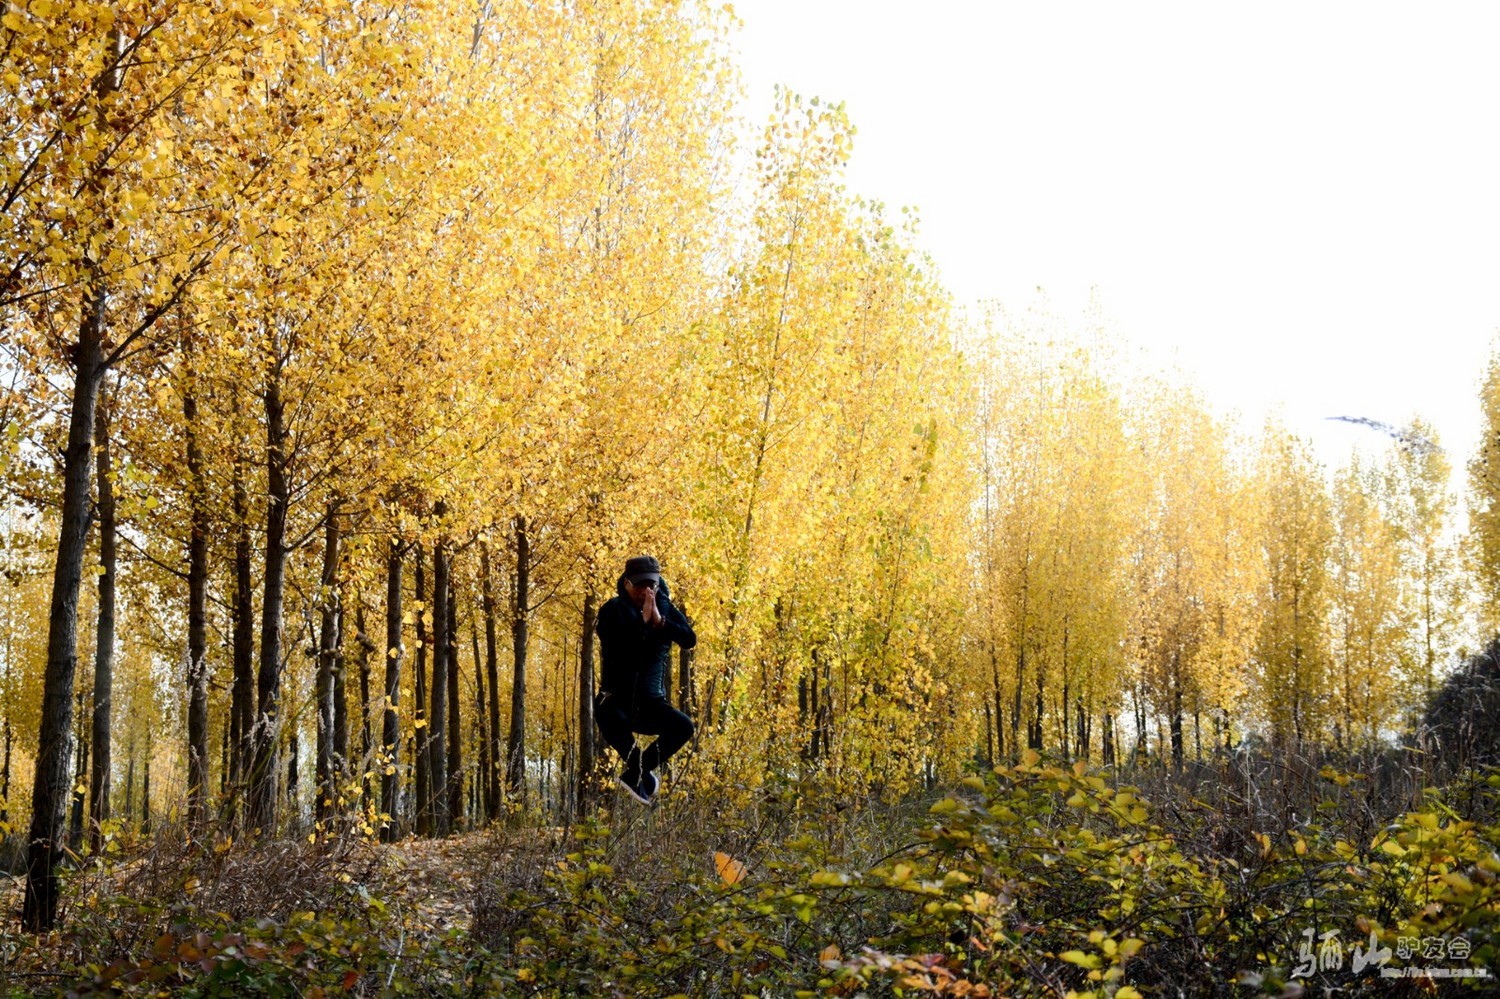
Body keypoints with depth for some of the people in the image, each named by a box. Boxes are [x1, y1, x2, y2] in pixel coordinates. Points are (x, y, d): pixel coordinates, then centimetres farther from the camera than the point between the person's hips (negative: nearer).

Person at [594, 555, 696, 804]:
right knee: (609, 717, -37)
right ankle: (641, 773, -13)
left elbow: (690, 640, -11)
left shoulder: (665, 609, 6)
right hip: (616, 697, -3)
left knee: (684, 727, -22)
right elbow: (614, 649, -21)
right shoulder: (613, 610, -4)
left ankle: (634, 773, -4)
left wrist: (660, 622, -23)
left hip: (650, 701, 3)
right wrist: (641, 622, -24)